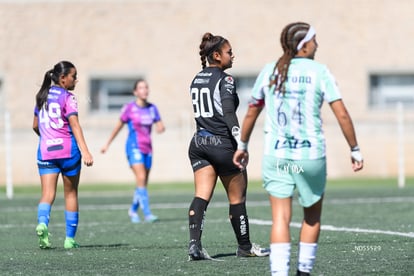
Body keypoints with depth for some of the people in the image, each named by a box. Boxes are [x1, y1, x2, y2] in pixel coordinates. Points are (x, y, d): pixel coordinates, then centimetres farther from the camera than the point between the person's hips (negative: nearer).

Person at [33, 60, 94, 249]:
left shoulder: (42, 96, 11)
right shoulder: (68, 98, -7)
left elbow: (35, 126, 19)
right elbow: (74, 125, -18)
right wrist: (85, 151, -25)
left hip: (45, 151, 4)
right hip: (68, 150, -4)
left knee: (47, 193, -4)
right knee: (71, 193, 10)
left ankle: (42, 222, -33)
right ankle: (70, 238, 14)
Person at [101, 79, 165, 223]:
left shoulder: (152, 108, 7)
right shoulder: (129, 108, -5)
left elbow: (160, 126, 6)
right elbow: (118, 126, 5)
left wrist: (161, 128, -20)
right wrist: (107, 144, 12)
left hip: (147, 148, 5)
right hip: (134, 147, -5)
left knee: (144, 183, 9)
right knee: (141, 178, -19)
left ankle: (133, 210, 30)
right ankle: (147, 213, -22)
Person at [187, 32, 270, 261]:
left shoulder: (197, 80, 13)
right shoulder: (225, 80, -10)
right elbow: (229, 113, -20)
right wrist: (241, 143, -24)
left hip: (199, 143, 7)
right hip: (222, 143, -6)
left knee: (201, 196, -3)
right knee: (237, 197, 9)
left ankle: (194, 242, -21)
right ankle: (244, 246, 20)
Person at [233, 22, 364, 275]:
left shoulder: (269, 71, 5)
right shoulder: (319, 72, -4)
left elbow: (251, 114, 13)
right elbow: (342, 115, -8)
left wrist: (243, 146, 26)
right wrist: (355, 150, 1)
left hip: (276, 156, 2)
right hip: (311, 155, -2)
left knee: (281, 218, -3)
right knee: (312, 216, 18)